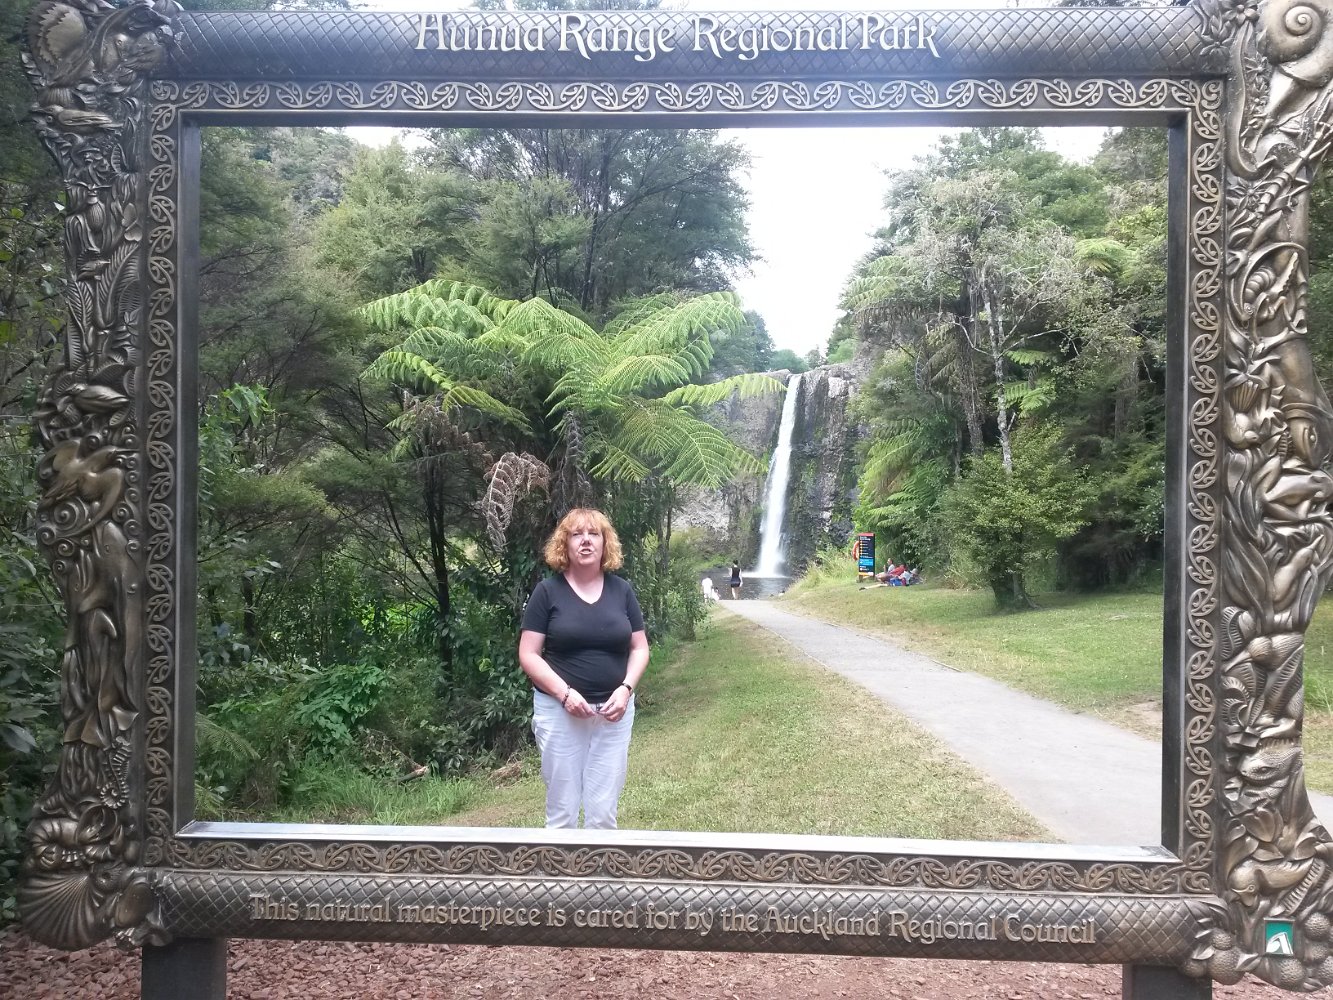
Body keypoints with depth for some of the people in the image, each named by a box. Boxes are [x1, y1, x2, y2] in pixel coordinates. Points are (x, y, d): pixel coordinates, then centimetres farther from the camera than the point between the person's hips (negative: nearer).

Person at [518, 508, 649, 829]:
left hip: (613, 712, 2)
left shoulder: (622, 590, 5)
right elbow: (528, 654, -6)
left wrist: (626, 688, -10)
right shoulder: (548, 591, -4)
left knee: (603, 811, 8)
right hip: (560, 712, -2)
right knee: (562, 809, 7)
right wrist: (564, 692, -18)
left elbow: (639, 648, 7)